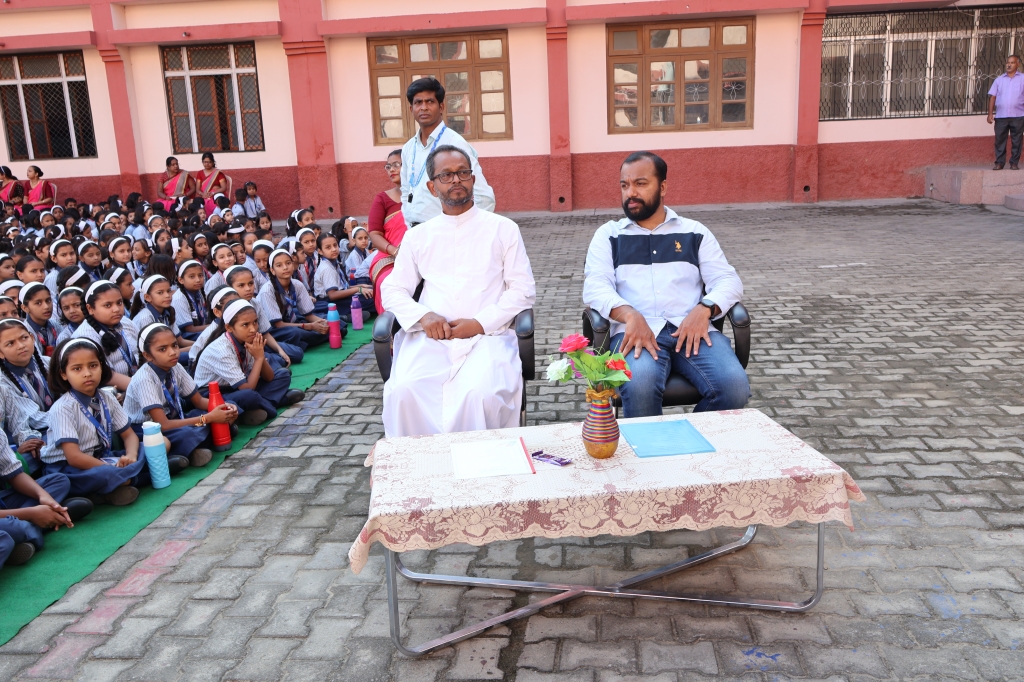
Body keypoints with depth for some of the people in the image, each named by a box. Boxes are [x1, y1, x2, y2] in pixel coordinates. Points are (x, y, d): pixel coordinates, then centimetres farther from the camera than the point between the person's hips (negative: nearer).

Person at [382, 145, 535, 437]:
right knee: (403, 392, -28)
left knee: (482, 394, -33)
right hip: (431, 338, 2)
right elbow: (392, 290, 14)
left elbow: (523, 289, 6)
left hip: (487, 336, -2)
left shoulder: (503, 228, 12)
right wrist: (423, 316, -8)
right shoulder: (417, 236, 18)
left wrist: (480, 323, -9)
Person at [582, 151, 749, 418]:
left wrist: (704, 308, -12)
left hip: (692, 329, 2)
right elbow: (595, 287, 3)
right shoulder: (608, 234, 17)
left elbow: (728, 280, 12)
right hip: (636, 330, -2)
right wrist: (630, 315, -18)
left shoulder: (694, 231, 20)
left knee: (734, 386, -26)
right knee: (639, 385, -36)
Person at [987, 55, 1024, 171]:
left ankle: (1014, 163, 9)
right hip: (1000, 116, 1)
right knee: (1000, 140, 2)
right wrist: (990, 113, 0)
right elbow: (992, 96, 8)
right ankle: (999, 163, 10)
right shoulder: (999, 79, 12)